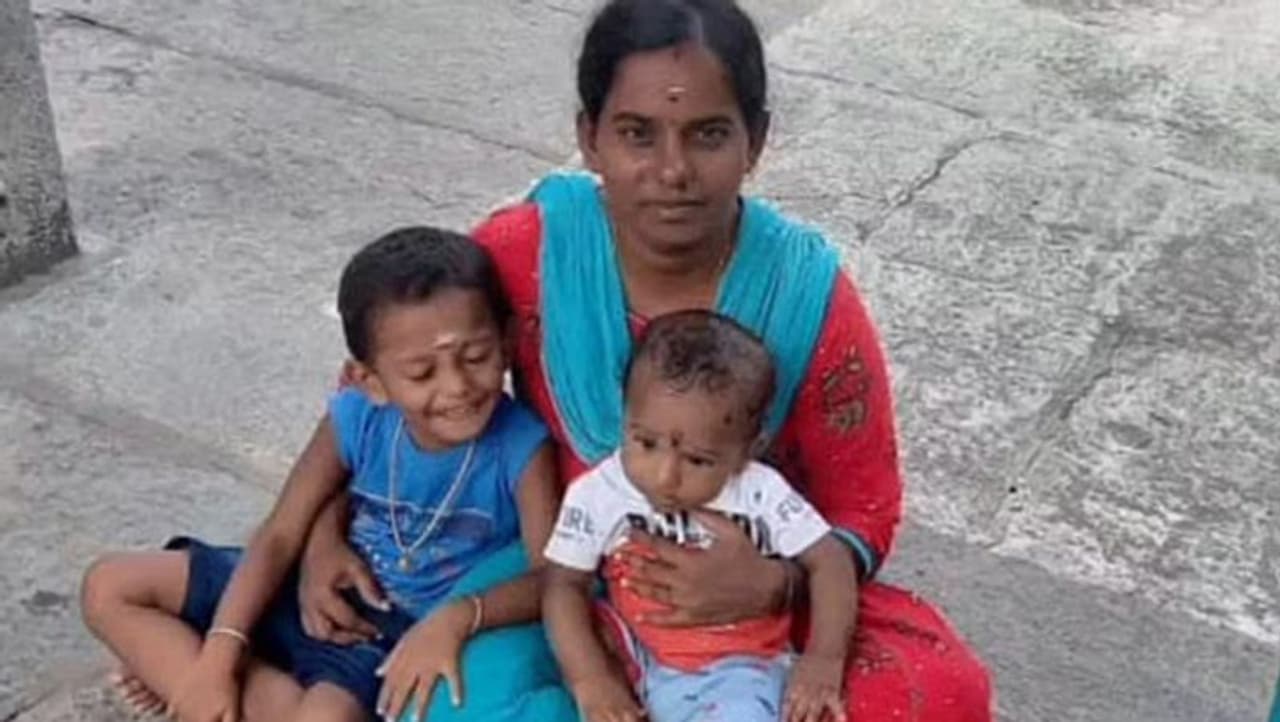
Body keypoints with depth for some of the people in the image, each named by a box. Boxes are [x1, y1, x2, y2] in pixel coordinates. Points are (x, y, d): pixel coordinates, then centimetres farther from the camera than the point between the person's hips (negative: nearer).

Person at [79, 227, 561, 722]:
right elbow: (280, 536, -9)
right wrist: (219, 654, -19)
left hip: (413, 637, -4)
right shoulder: (355, 419, -14)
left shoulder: (521, 447, -22)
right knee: (109, 588, 1)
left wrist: (457, 618, -42)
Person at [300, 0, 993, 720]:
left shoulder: (809, 296, -20)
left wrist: (772, 585, -29)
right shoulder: (524, 252, -19)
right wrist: (327, 532, -8)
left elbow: (863, 513, -9)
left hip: (753, 593, -1)